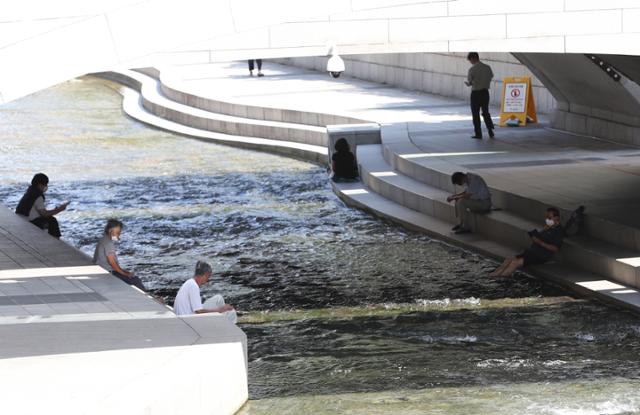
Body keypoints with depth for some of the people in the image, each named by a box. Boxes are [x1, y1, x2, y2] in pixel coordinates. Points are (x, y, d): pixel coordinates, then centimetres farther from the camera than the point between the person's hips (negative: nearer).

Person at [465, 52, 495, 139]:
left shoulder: (472, 69, -16)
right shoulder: (487, 67, -1)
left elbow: (469, 83, -9)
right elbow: (491, 77, 7)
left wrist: (466, 83, 13)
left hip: (476, 93, -5)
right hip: (485, 92, 5)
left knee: (475, 114, 7)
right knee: (486, 112, 17)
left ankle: (478, 134, 8)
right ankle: (490, 131, 13)